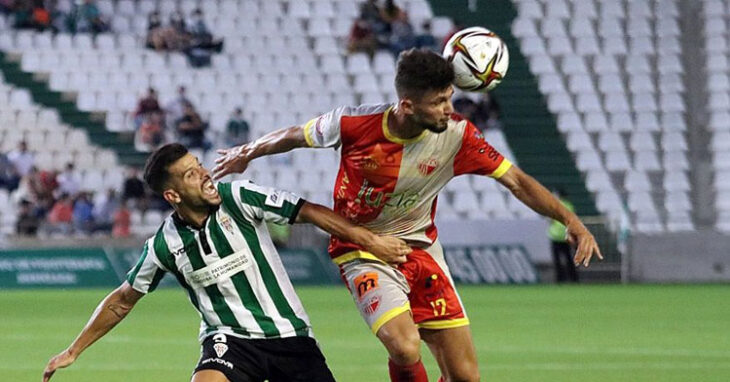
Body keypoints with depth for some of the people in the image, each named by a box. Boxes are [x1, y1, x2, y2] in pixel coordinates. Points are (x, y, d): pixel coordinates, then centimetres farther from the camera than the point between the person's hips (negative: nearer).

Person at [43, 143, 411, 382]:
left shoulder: (237, 198, -10)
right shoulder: (165, 245, -5)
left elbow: (308, 212, -7)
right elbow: (122, 300, 9)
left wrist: (370, 240, -12)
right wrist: (73, 351, 11)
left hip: (289, 333, 1)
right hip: (229, 338, -1)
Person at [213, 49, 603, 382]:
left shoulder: (457, 135, -15)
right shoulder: (355, 124, -20)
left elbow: (517, 181, -8)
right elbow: (294, 136, 0)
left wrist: (570, 220, -19)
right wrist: (245, 154, 17)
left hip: (421, 248, 3)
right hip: (364, 251, -3)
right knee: (404, 347, -28)